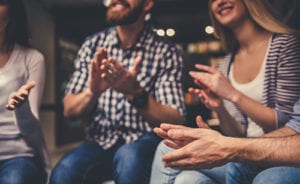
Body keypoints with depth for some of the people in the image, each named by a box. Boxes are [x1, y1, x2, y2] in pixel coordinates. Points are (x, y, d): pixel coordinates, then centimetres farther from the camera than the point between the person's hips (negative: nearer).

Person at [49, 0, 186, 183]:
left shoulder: (165, 52, -6)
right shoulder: (93, 44, 3)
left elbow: (175, 121, -12)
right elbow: (69, 110, 1)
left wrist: (135, 93, -30)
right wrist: (92, 91, -22)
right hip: (101, 141, 2)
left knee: (128, 158, -35)